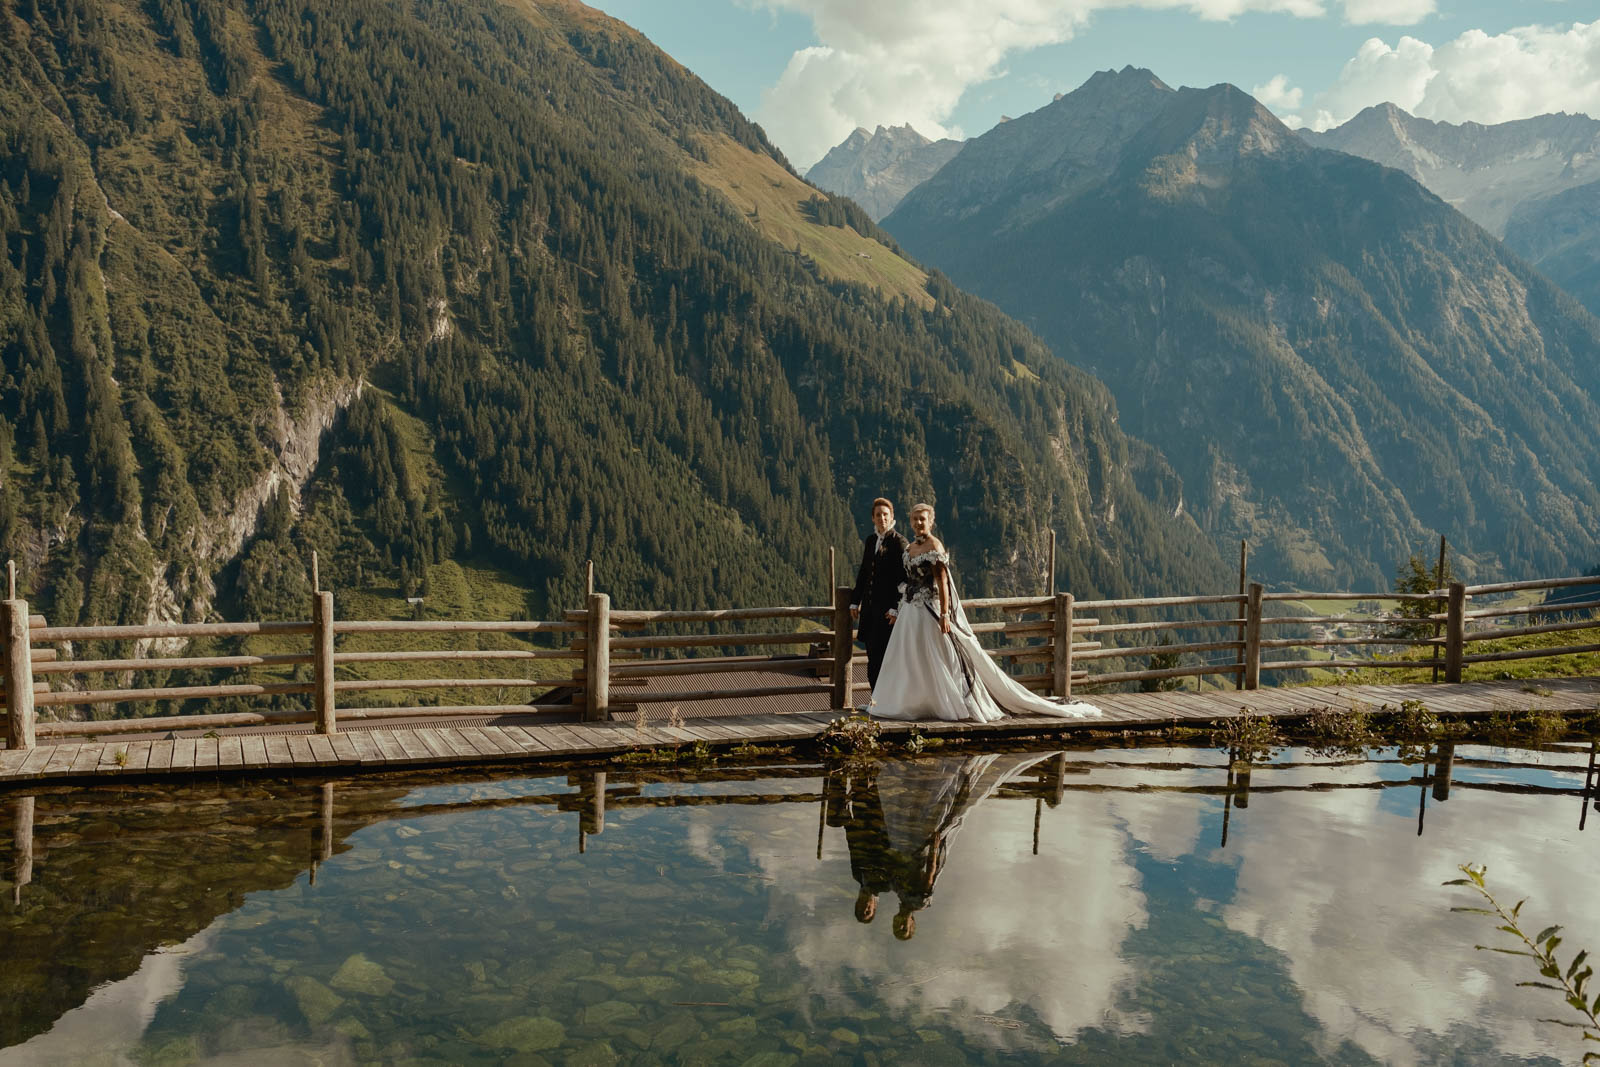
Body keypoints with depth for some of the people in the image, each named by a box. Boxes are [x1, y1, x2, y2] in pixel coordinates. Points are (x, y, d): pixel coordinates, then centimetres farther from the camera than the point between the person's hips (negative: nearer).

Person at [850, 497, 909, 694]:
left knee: (882, 655, -6)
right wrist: (855, 602, 16)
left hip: (888, 608, -7)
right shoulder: (870, 540, 13)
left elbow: (904, 578, -12)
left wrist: (896, 608, -16)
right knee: (872, 654, 10)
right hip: (870, 607, 7)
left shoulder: (899, 541, -8)